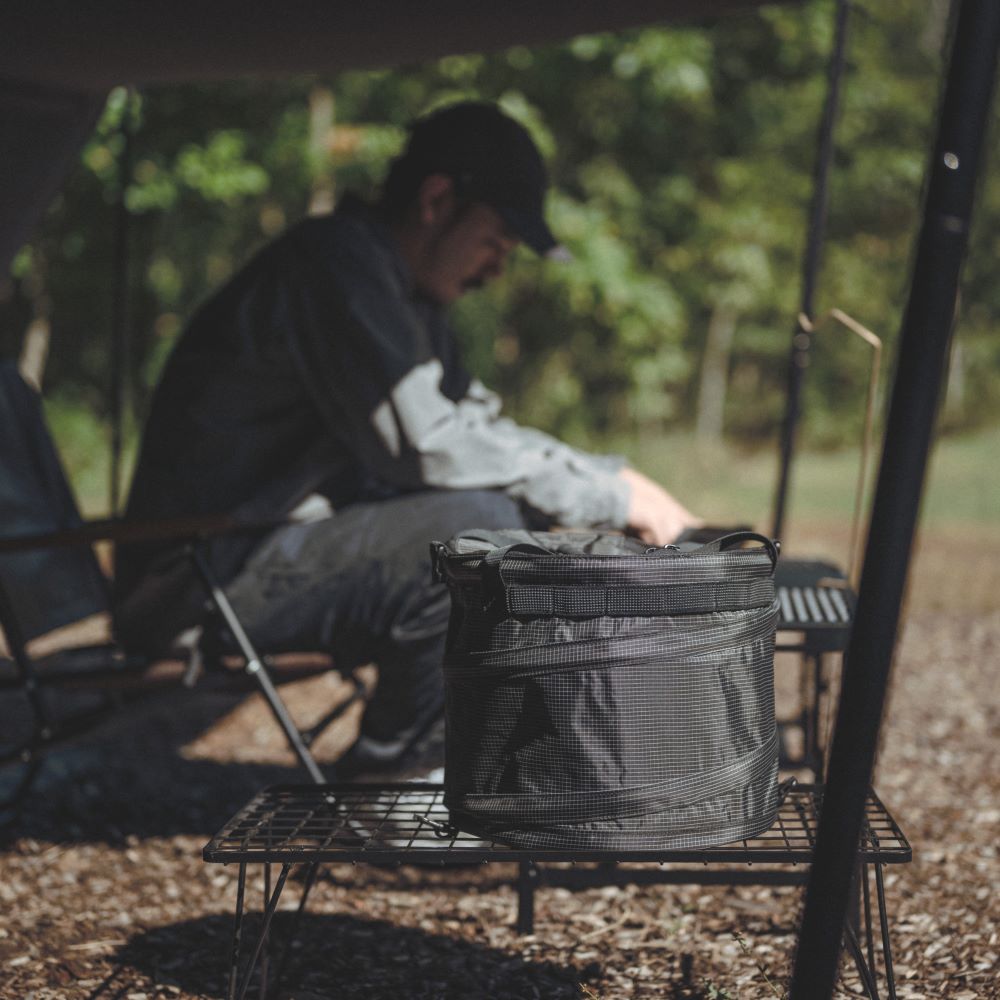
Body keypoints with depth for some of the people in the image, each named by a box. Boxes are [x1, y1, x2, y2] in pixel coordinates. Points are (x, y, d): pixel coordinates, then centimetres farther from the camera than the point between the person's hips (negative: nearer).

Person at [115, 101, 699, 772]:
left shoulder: (404, 289, 14)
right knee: (481, 523, -26)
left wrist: (621, 488, 3)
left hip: (284, 548, 10)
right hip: (212, 575, -10)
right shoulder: (335, 265, -18)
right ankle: (392, 756, -8)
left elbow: (478, 427, 17)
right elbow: (428, 445, -26)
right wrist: (613, 491, -19)